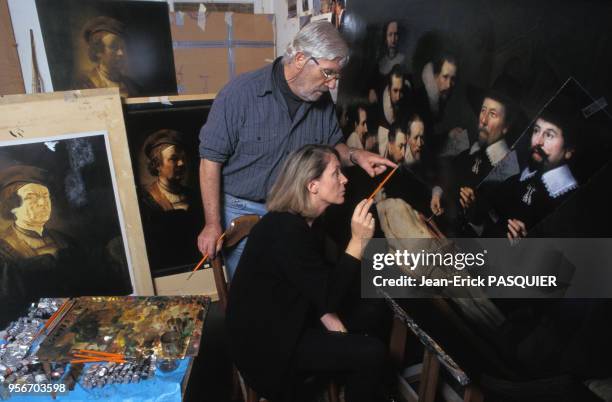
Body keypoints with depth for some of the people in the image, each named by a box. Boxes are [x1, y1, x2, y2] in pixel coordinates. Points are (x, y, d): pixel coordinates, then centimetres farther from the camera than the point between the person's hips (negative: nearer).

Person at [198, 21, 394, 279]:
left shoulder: (322, 100, -3)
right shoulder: (241, 93, -17)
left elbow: (331, 145, 12)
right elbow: (211, 157, -14)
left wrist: (354, 156, -11)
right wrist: (212, 224, -14)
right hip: (243, 210, -4)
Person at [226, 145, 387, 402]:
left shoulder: (307, 221, 5)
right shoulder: (286, 229, -26)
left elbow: (319, 288, 11)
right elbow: (329, 297, -25)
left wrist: (331, 320, -3)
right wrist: (358, 241, -27)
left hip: (290, 322, 9)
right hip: (266, 340, -9)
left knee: (369, 331, 8)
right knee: (371, 353, -12)